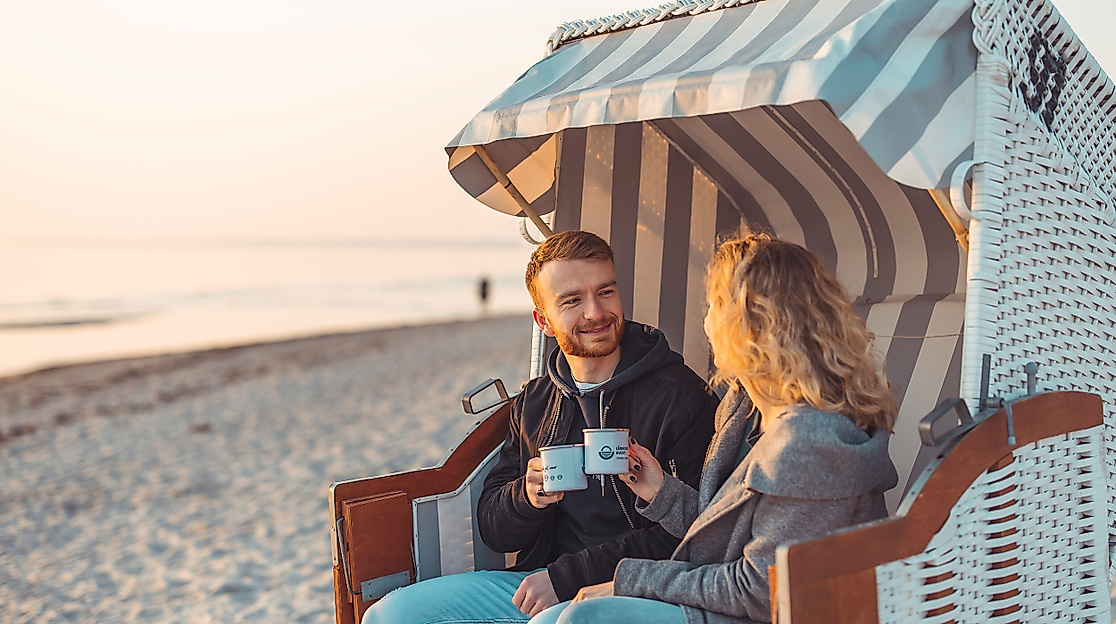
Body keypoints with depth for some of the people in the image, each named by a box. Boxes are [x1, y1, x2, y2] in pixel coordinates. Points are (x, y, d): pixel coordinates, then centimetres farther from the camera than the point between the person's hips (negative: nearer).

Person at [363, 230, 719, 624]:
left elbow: (687, 536, -15)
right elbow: (492, 530, 14)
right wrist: (526, 496, -10)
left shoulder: (682, 398, -8)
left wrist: (567, 576, -16)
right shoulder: (533, 403, 13)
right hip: (540, 582, 6)